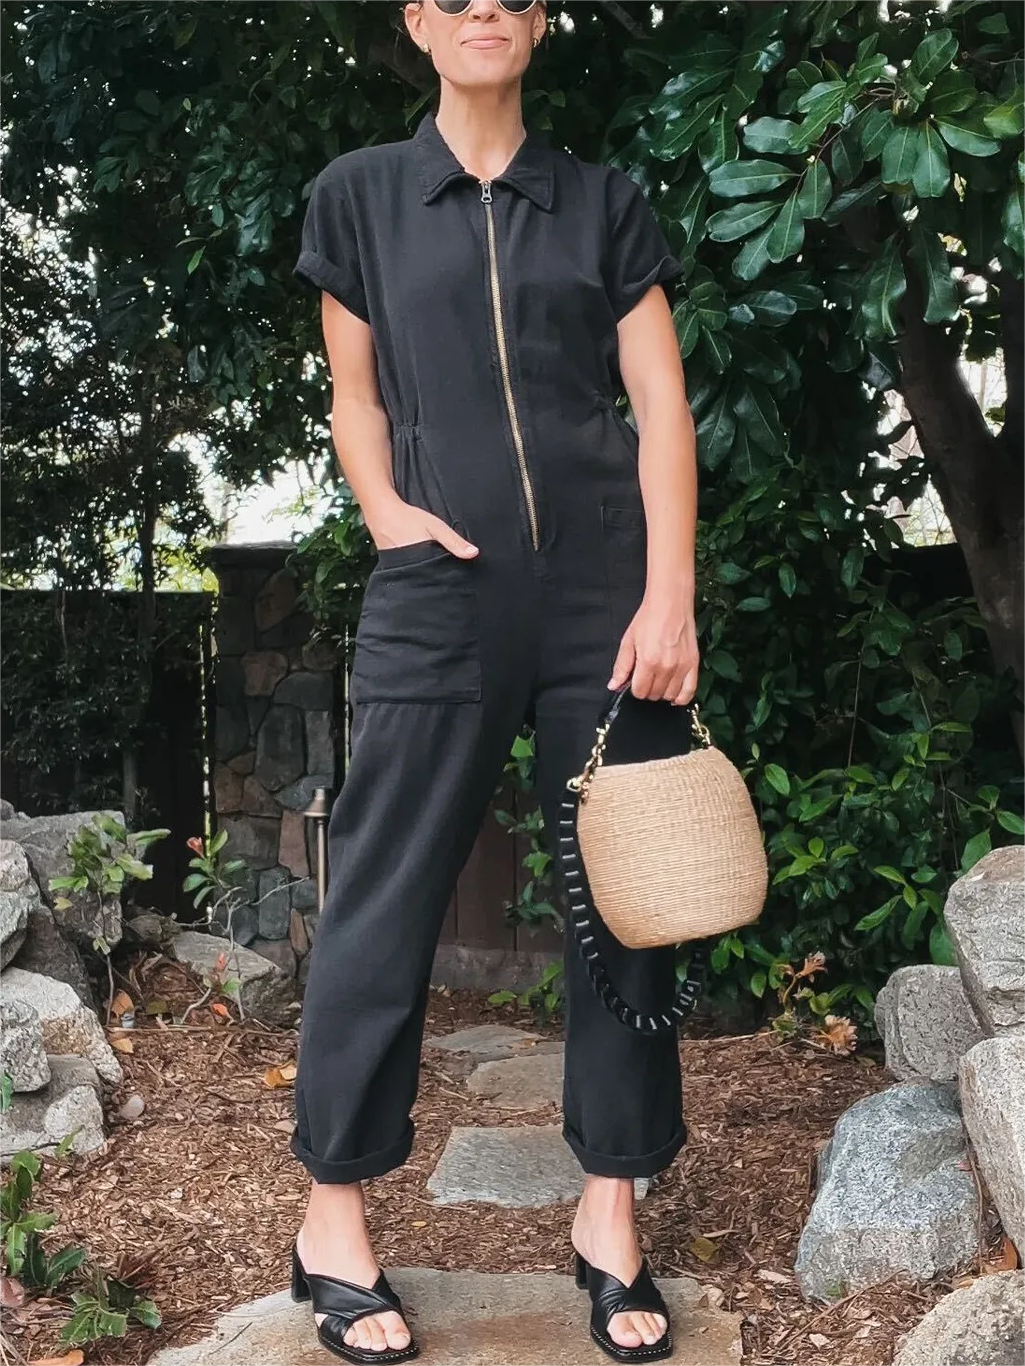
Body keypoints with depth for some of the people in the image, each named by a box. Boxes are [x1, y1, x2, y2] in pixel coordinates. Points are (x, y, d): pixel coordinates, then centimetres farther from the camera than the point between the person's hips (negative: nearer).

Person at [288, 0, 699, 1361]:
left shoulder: (603, 202, 11)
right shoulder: (360, 194, 11)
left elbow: (661, 403, 3)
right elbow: (354, 394, 13)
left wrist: (668, 595, -7)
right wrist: (386, 513, -6)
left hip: (603, 589, 2)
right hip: (439, 591, -1)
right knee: (386, 901, 1)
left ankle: (610, 1212, 17)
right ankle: (333, 1217, 15)